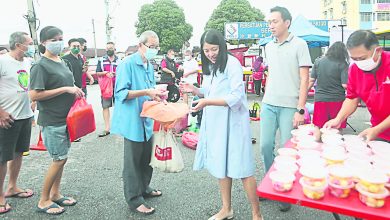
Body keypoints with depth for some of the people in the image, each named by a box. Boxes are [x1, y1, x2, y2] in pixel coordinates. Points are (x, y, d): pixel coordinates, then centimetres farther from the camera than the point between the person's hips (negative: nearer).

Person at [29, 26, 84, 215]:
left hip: (66, 118, 8)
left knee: (62, 158, 14)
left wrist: (75, 91, 3)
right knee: (59, 159, -2)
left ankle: (55, 194, 29)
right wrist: (65, 89, -21)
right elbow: (34, 95, -20)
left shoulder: (61, 62, 11)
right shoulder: (41, 66, -13)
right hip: (52, 120, -8)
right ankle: (43, 201, 15)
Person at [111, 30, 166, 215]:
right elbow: (121, 93, -20)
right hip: (132, 121, -8)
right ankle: (134, 199, 17)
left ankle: (144, 189, 38)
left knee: (146, 158, 19)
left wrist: (155, 95, 0)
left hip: (146, 120, 8)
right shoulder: (127, 64, -14)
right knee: (133, 162, 3)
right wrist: (146, 92, -27)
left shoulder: (149, 66, 11)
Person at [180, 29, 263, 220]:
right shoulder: (209, 67, 12)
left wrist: (208, 102, -27)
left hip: (232, 122, -7)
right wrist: (195, 91, 1)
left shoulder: (232, 64, -12)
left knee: (241, 169, -2)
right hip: (214, 122, 7)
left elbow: (236, 97, -19)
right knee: (220, 166, 14)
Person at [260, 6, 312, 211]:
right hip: (268, 105, 5)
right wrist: (264, 101, 14)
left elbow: (304, 79, -7)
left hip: (289, 107, -5)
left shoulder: (299, 45, -4)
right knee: (265, 145, 6)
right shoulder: (268, 47, 12)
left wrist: (300, 110, -13)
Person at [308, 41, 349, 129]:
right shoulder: (343, 64, -6)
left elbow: (311, 80, 5)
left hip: (320, 99, 2)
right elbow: (345, 85, -11)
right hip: (337, 100, -2)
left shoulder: (318, 61, 3)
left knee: (319, 129, 6)